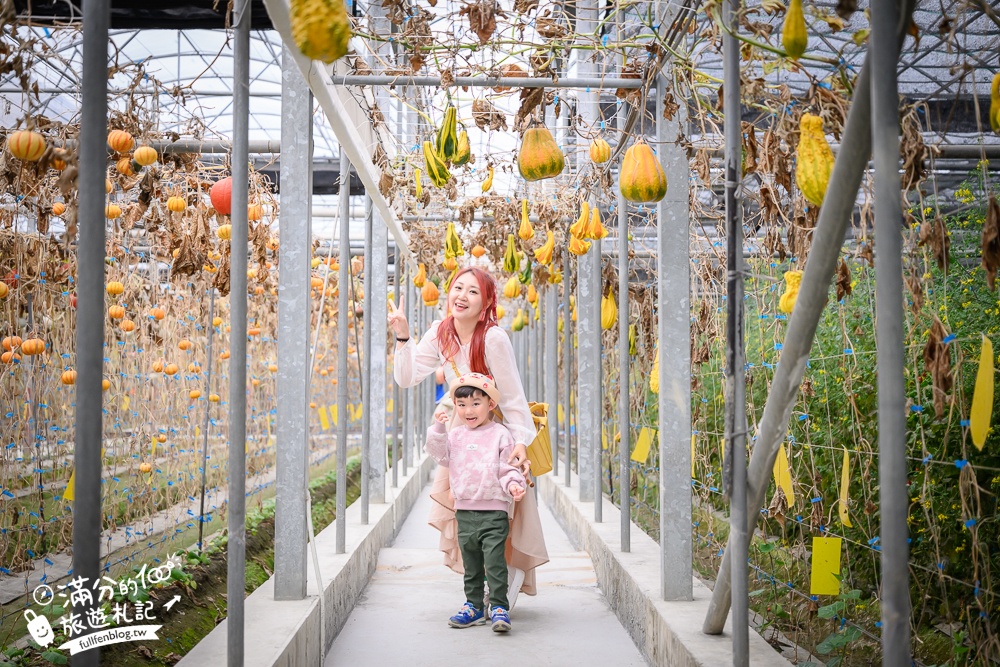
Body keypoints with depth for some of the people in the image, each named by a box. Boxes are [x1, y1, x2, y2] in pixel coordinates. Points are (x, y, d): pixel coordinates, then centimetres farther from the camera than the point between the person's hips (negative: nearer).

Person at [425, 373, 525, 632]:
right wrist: (437, 428, -4)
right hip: (464, 511, 5)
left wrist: (513, 485, -20)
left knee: (495, 561, -8)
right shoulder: (455, 435, 9)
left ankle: (499, 607, -1)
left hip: (493, 511, -5)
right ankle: (474, 606, 23)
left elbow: (508, 467, -3)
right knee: (471, 564, 13)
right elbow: (440, 454, 5)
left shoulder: (499, 434, -4)